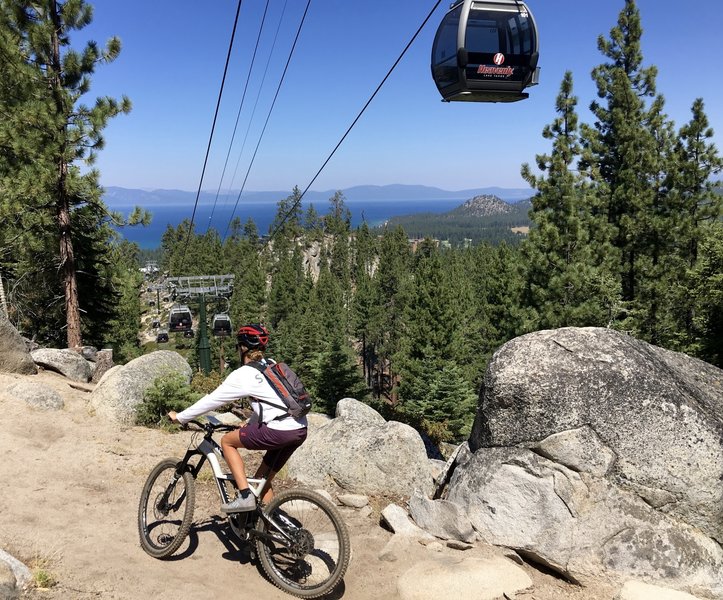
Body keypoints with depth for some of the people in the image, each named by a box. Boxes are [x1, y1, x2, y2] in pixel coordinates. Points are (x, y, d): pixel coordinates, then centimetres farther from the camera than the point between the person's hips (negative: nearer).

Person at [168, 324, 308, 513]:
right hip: (300, 430, 8)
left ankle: (245, 496, 5)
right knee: (262, 480, 21)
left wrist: (179, 417, 11)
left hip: (278, 431, -8)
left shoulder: (243, 374, -2)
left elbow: (212, 399, 1)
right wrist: (250, 424, 33)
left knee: (227, 441, 12)